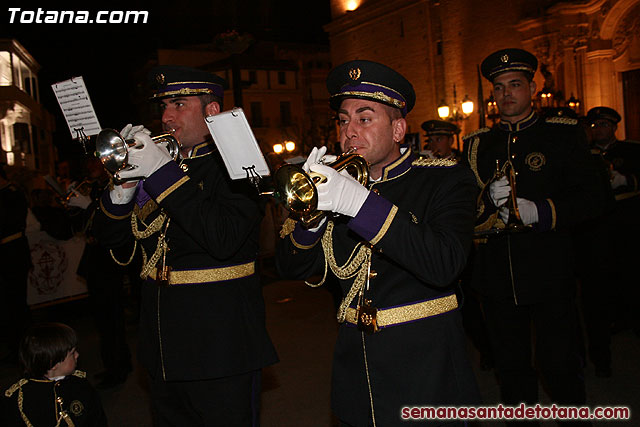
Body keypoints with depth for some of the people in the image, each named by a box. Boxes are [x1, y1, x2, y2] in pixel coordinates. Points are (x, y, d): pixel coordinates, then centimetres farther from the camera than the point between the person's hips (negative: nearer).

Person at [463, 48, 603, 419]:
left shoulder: (564, 134, 2)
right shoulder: (477, 144, 11)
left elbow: (591, 199, -3)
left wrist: (539, 212, -17)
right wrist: (489, 199, -15)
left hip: (550, 274, -3)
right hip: (497, 277, 3)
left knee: (560, 366, 3)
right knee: (512, 368, 14)